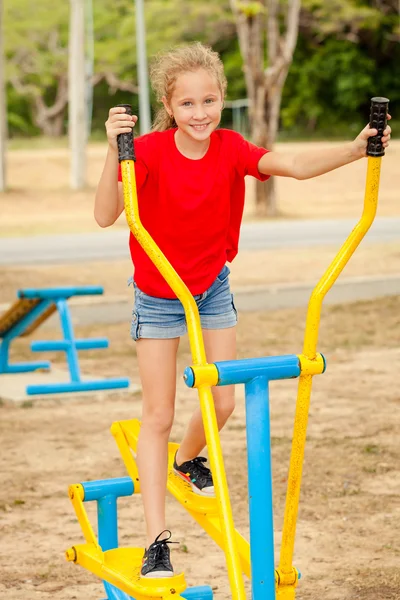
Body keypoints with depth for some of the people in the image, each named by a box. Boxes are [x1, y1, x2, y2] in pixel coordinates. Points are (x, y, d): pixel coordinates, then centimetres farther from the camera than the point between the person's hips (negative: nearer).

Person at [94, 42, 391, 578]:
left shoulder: (229, 147, -14)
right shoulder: (151, 150, -24)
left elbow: (294, 165, -27)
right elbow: (106, 216, -36)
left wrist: (354, 150, -43)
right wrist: (115, 150, -51)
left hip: (212, 285, 4)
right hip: (158, 295, -4)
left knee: (224, 400, 7)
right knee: (159, 415, -2)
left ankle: (189, 458, 43)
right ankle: (157, 540, 2)